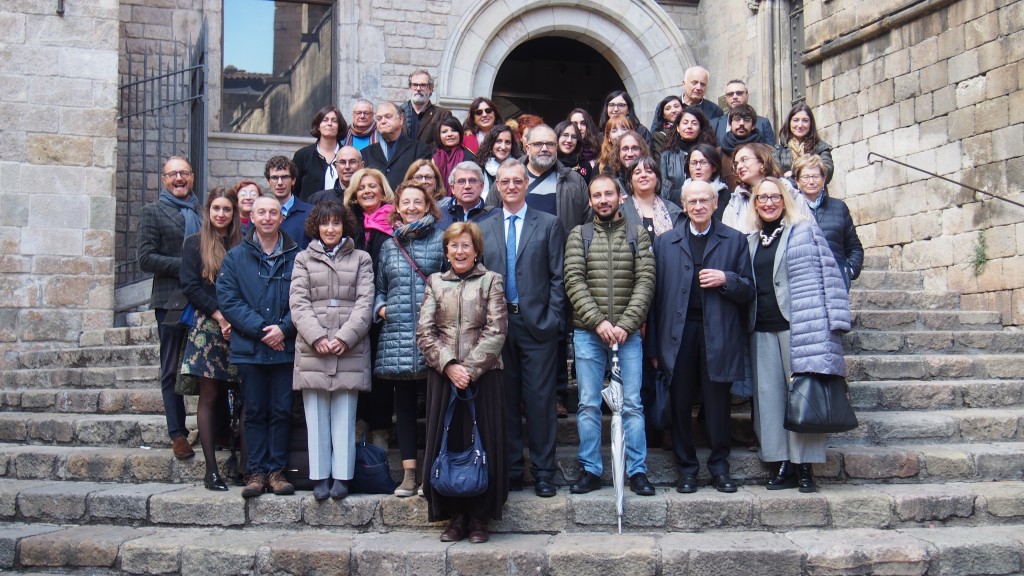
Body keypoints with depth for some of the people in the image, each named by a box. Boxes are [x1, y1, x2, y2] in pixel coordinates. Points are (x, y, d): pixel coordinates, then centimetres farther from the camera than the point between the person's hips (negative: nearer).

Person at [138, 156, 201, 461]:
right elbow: (146, 258, -5)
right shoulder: (152, 212, 4)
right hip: (171, 300, -3)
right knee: (172, 370, 2)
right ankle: (178, 434, 8)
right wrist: (185, 266, -14)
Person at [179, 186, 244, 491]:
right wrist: (219, 315, -9)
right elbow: (190, 286, -1)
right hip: (207, 327, -2)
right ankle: (211, 469, -3)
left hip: (239, 328, 2)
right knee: (209, 397, -3)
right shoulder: (195, 243, 7)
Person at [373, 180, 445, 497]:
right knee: (404, 405, 7)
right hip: (397, 337, 4)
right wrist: (380, 308, 4)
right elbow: (379, 287, 22)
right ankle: (409, 473, 14)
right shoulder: (389, 246, 15)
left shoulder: (441, 240, 4)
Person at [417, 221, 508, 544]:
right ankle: (455, 517, 11)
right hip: (442, 374, 2)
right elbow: (424, 332, 3)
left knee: (483, 442, 0)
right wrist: (449, 366, -10)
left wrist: (470, 369, -12)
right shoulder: (435, 282, 12)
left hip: (483, 375, -2)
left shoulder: (491, 281, 5)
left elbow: (496, 332, -4)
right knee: (447, 442, 2)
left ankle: (480, 517, 9)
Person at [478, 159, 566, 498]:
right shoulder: (483, 228, 12)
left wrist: (553, 319, -7)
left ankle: (543, 472, 8)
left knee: (540, 400, -1)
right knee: (505, 400, 7)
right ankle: (511, 470, 15)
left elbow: (558, 276, 1)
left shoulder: (549, 224, 6)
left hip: (537, 324, -2)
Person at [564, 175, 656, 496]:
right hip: (587, 333, 0)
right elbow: (574, 281, -2)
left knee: (632, 405, 1)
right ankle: (590, 471, 12)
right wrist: (598, 321, -13)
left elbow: (645, 282, -1)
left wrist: (625, 325, -12)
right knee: (588, 405, 4)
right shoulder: (579, 236, 8)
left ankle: (637, 472, 8)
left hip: (627, 334, 0)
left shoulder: (638, 236, 7)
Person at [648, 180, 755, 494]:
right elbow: (656, 294, 7)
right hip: (679, 333, 1)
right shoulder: (665, 242, 11)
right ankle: (686, 468, 16)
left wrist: (726, 279, -13)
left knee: (718, 403, 4)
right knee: (680, 405, 5)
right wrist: (654, 345, 2)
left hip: (718, 335, -1)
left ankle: (719, 467, 18)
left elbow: (749, 290, 9)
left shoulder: (735, 240, 9)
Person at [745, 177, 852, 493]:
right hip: (762, 330, 5)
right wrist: (749, 324, 10)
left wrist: (830, 323, -11)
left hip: (797, 325, -5)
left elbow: (824, 278, -3)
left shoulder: (803, 232, 2)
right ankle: (780, 465, 7)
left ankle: (804, 466, 2)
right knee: (768, 393, 2)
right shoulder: (750, 241, 17)